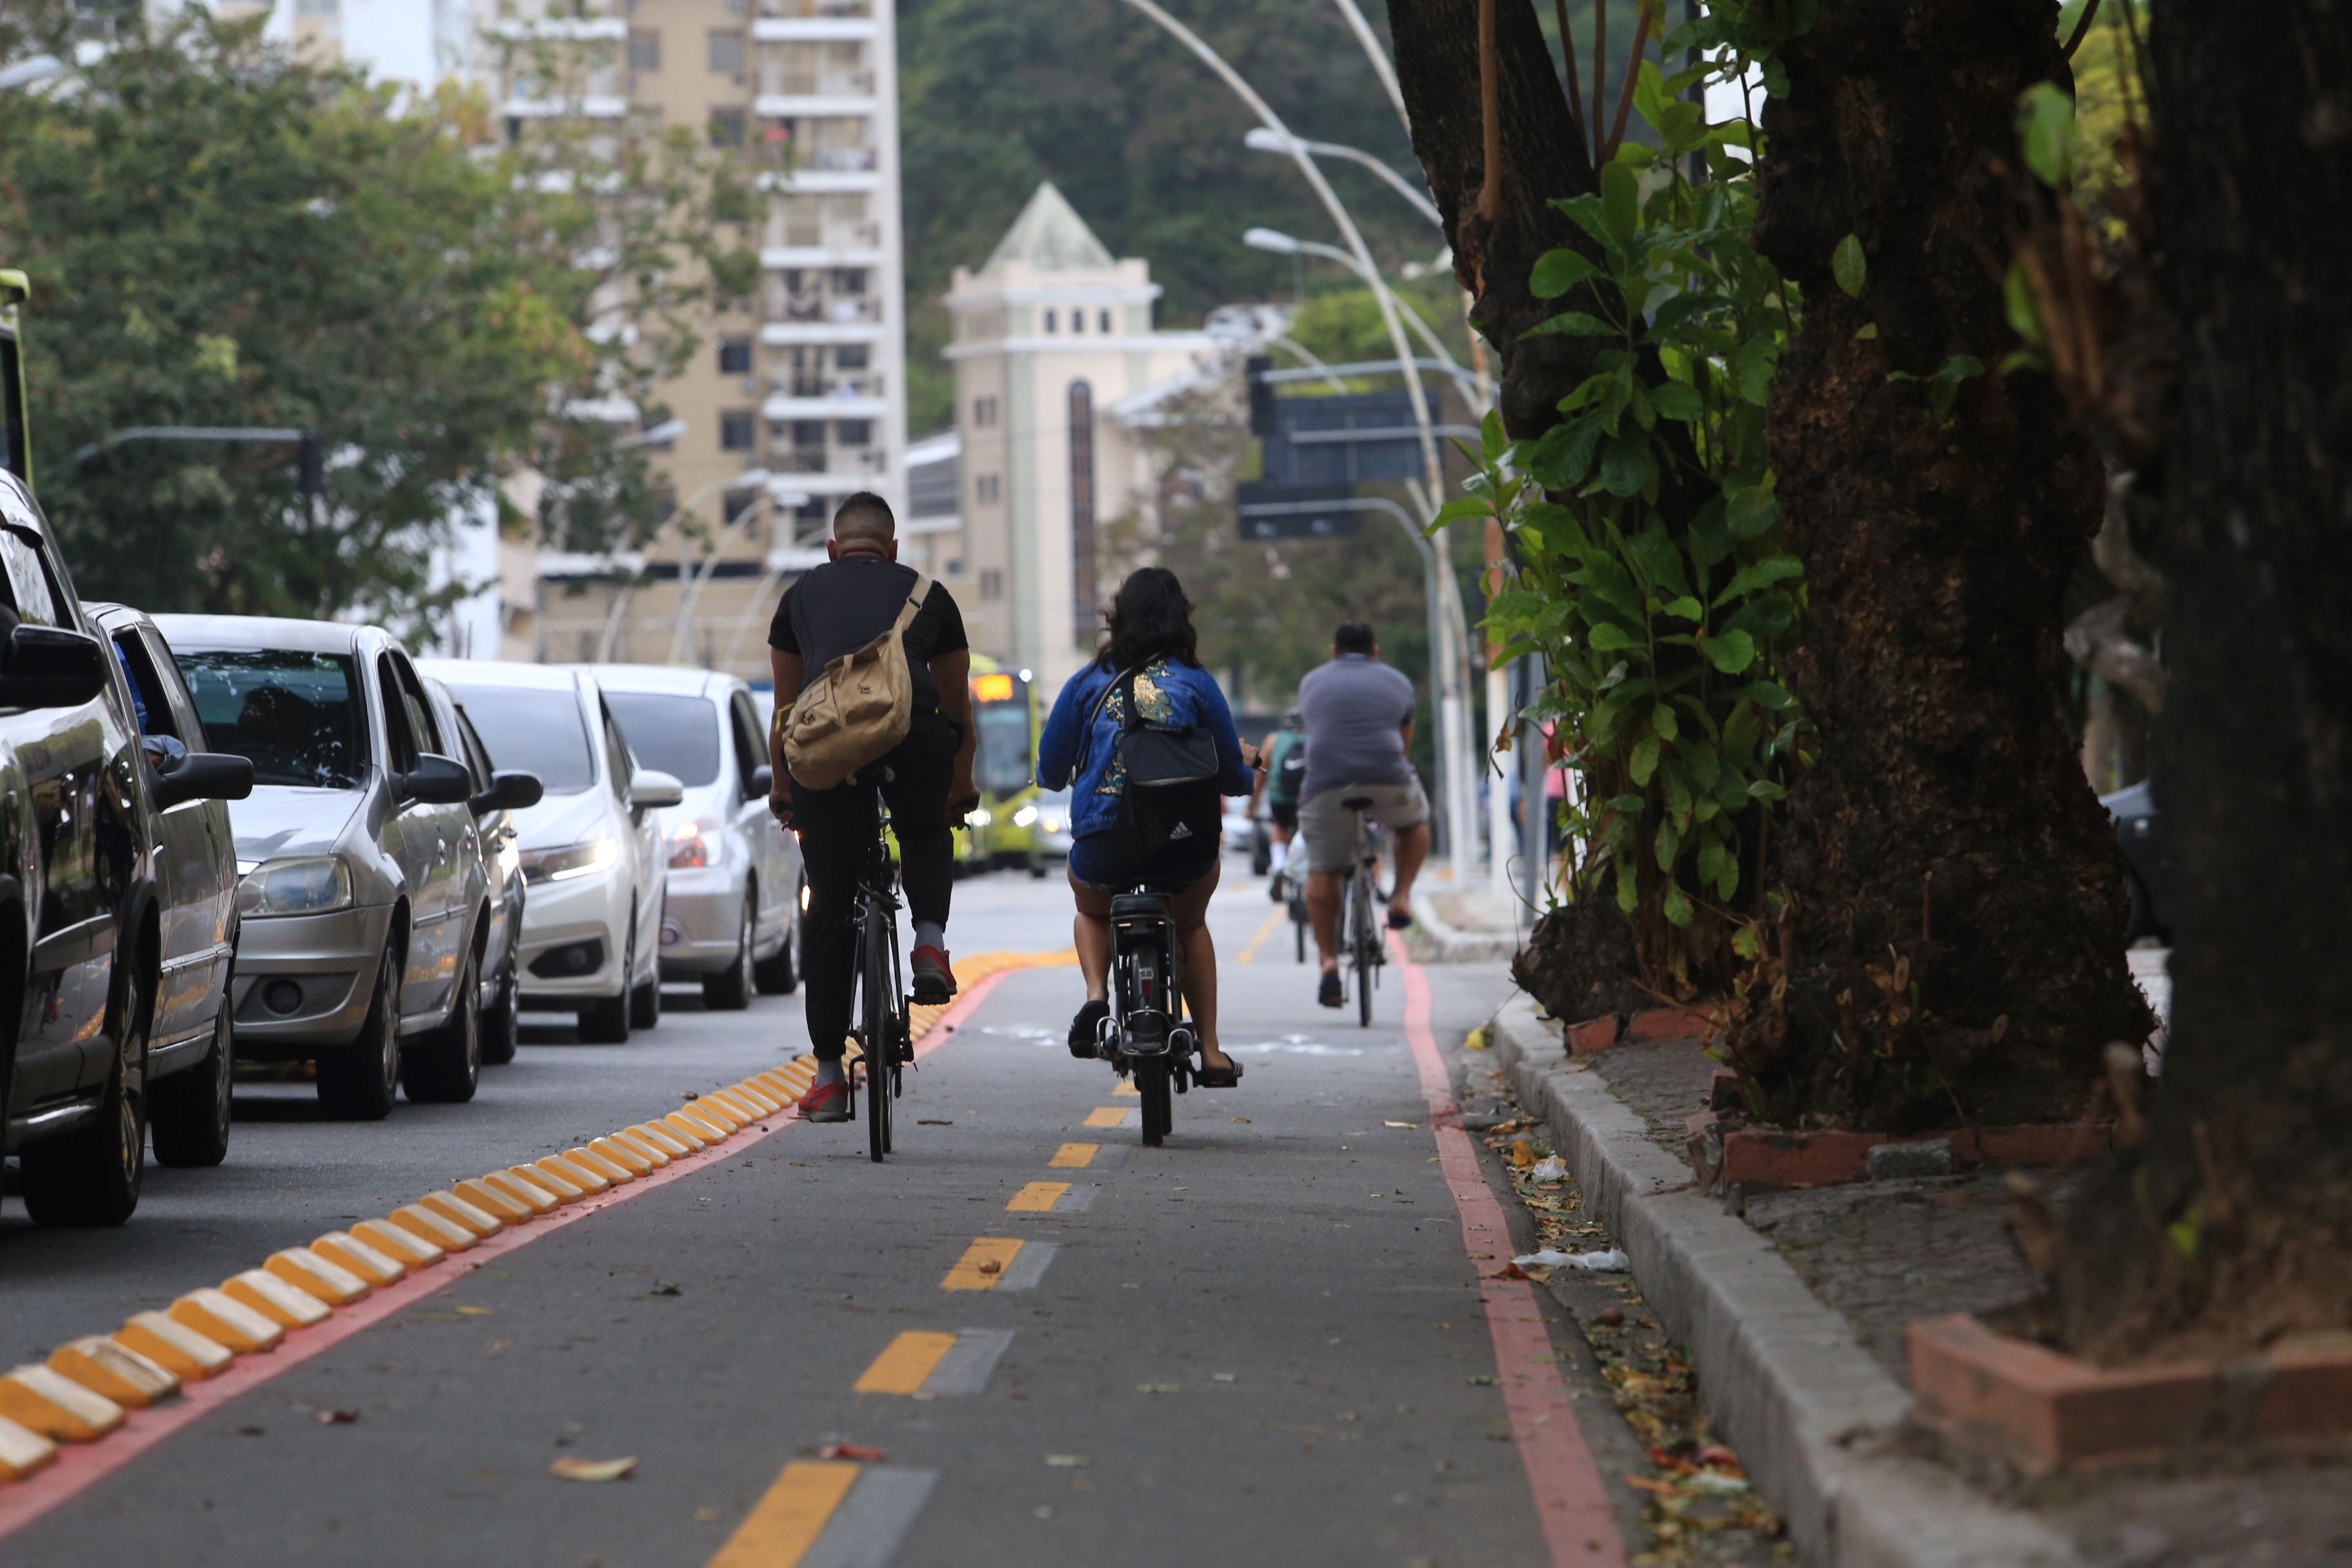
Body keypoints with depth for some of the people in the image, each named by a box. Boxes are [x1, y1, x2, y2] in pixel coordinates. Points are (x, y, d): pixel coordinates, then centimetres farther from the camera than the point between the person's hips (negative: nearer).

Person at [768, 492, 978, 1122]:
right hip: (913, 732, 0)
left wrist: (782, 790, 50)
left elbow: (785, 708, 36)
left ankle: (828, 1075, 15)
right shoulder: (927, 594, 29)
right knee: (927, 833, 34)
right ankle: (930, 941, 7)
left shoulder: (803, 595, 30)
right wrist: (962, 787, 52)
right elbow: (958, 705, 37)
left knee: (828, 905, 12)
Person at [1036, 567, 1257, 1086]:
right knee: (1191, 924, 33)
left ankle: (1096, 995, 7)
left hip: (1102, 844, 0)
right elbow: (1232, 779, 6)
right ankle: (1211, 1053, 27)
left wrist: (1052, 775, 33)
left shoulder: (1088, 682, 5)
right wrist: (1244, 765, 30)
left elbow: (1050, 773, 8)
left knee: (1091, 910, 35)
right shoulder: (1196, 684, 3)